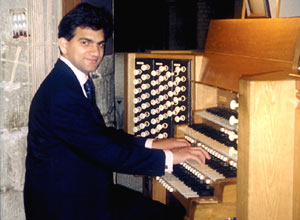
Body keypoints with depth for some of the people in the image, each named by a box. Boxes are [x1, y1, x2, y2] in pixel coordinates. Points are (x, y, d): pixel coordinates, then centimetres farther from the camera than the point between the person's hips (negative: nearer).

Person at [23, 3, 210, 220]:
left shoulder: (77, 81, 8)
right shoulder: (61, 94, -24)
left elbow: (101, 134, 16)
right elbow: (106, 153, -25)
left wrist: (152, 144, 8)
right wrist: (168, 157, -18)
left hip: (88, 192, 9)